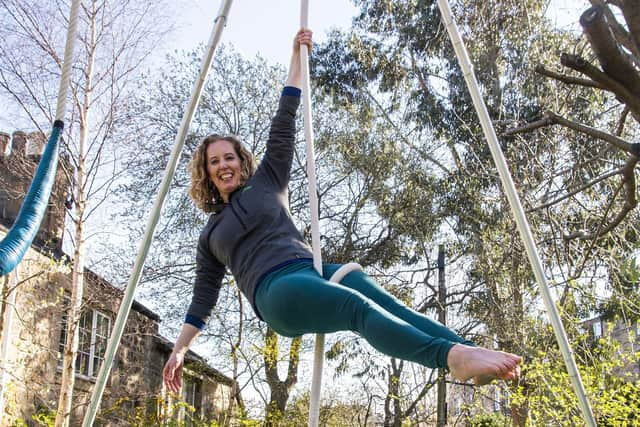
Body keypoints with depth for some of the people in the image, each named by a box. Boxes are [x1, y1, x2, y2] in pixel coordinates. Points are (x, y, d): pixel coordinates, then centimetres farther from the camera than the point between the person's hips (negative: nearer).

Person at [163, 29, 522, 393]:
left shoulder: (266, 183, 26)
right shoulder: (210, 235, 27)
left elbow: (284, 126, 24)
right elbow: (204, 298, 31)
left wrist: (297, 58, 22)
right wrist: (180, 349, 28)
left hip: (313, 271, 4)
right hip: (277, 292, -4)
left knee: (386, 303, -27)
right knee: (359, 306, -35)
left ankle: (466, 354, -49)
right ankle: (454, 355, -58)